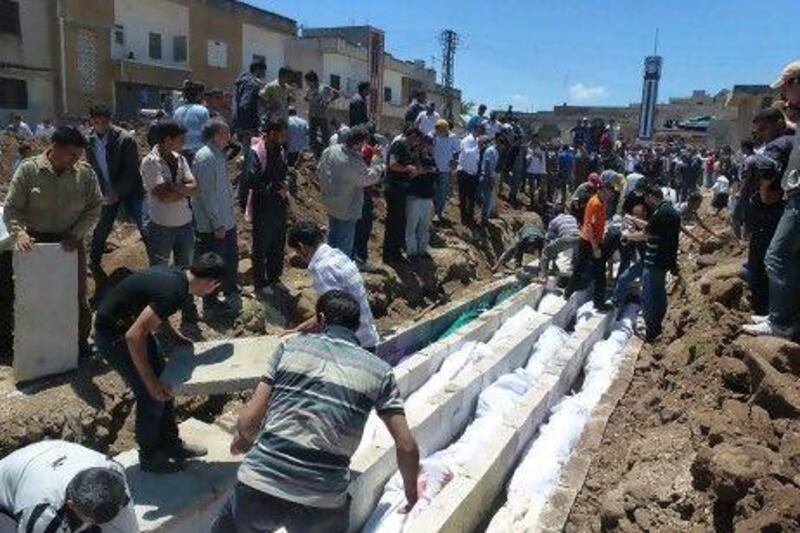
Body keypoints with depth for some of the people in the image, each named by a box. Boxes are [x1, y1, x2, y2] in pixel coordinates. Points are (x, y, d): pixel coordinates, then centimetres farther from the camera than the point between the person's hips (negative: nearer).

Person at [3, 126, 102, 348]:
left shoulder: (85, 172, -6)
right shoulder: (28, 169, -8)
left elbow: (95, 207, -1)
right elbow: (11, 209, -5)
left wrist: (77, 233, -13)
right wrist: (19, 233, -23)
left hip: (71, 243, 1)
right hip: (36, 244, 0)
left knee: (77, 296, 9)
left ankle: (81, 343, 27)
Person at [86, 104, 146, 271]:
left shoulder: (125, 139, -15)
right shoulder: (89, 140, -1)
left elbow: (131, 170, -15)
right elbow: (91, 169, 7)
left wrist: (118, 193, -19)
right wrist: (100, 193, -1)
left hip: (129, 190, -4)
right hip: (106, 193, 4)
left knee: (145, 227, -10)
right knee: (101, 229, 12)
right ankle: (94, 263, 31)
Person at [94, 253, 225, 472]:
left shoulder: (176, 274, -4)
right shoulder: (174, 292, -31)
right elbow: (134, 336, -34)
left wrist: (175, 336, 8)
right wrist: (151, 383, -28)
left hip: (130, 321, 9)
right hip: (113, 333, -9)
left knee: (165, 385, 14)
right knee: (152, 396, -2)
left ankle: (170, 443, 29)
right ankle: (150, 457, 18)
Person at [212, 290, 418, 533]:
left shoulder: (291, 346, 6)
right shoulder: (378, 370, 6)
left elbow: (249, 420, 3)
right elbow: (406, 446, 3)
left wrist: (244, 438, 26)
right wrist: (411, 491, 21)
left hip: (258, 487, 1)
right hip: (321, 504, 0)